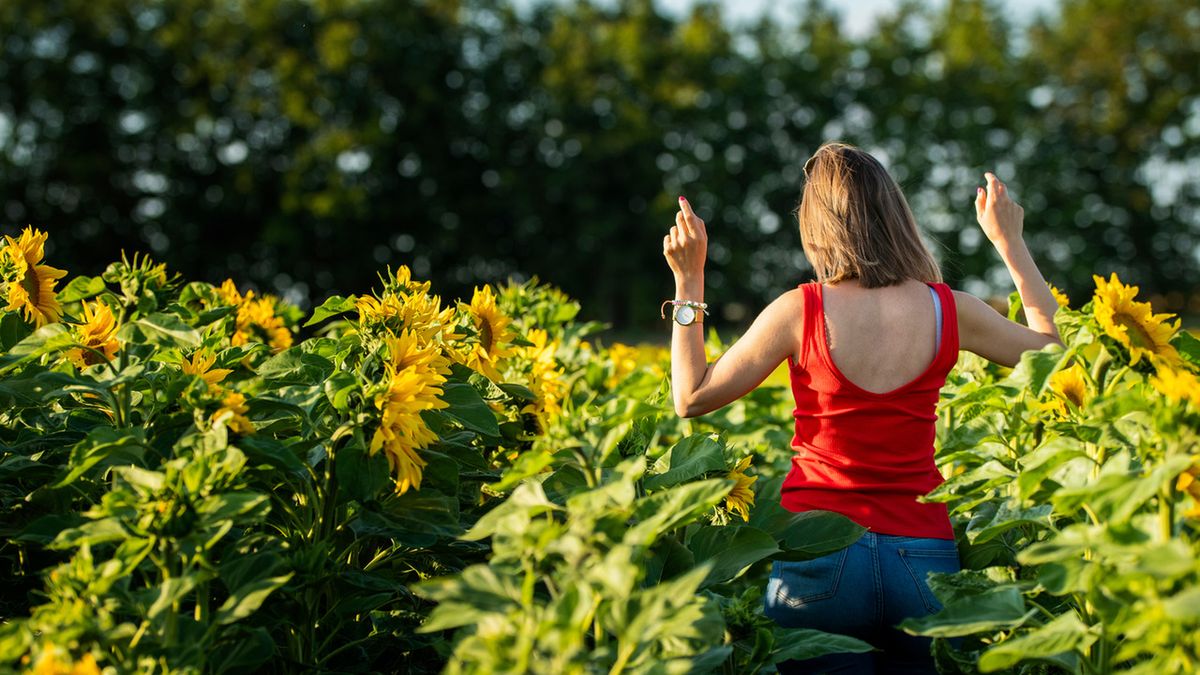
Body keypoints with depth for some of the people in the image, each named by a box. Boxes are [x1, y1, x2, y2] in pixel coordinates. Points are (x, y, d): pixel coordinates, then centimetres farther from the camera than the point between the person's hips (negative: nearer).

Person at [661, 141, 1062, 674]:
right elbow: (1050, 347, 16)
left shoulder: (799, 311, -10)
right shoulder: (948, 310, -2)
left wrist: (688, 282, 3)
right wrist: (1010, 242, 21)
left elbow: (692, 399, -3)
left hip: (819, 554, -2)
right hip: (924, 560, 2)